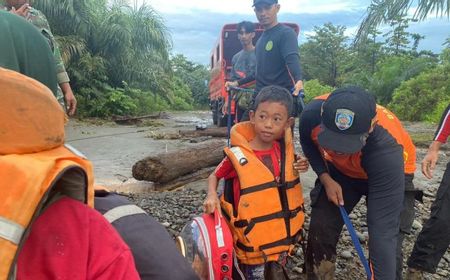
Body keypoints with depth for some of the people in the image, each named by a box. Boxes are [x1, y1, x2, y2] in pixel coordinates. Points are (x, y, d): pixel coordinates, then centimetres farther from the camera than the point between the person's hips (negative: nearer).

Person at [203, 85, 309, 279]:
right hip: (253, 239, -4)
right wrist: (211, 196, -23)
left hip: (282, 233, 5)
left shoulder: (284, 148, -4)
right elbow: (214, 176, -3)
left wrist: (299, 167, -6)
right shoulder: (238, 156, -18)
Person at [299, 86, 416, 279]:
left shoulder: (386, 149, -42)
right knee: (319, 232, -5)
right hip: (339, 171, 3)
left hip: (391, 173, -2)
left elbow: (383, 229, -41)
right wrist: (325, 179, -19)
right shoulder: (312, 113, -33)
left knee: (387, 245, -11)